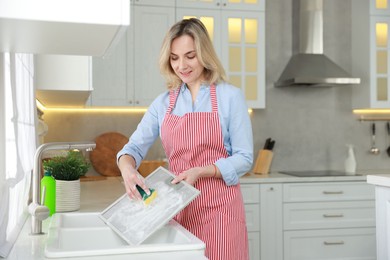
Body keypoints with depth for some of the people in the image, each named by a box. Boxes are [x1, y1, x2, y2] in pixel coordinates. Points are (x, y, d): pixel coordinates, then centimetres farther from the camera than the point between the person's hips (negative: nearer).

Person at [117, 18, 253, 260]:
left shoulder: (230, 96, -5)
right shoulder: (163, 102, 7)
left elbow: (244, 158, -7)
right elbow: (135, 146, 6)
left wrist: (200, 171, -20)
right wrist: (127, 168, -17)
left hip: (219, 207, -3)